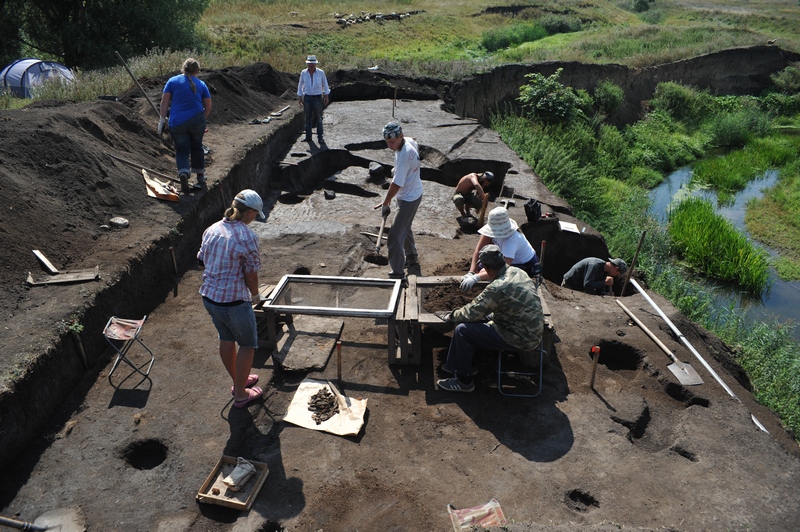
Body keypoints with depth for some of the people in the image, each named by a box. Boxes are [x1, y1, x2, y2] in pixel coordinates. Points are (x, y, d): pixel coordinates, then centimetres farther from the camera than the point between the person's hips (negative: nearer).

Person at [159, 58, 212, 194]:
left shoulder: (172, 81, 5)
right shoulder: (201, 84, 9)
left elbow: (164, 102, -2)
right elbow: (208, 107, 9)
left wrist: (162, 120, 1)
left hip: (176, 123, -1)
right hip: (197, 120, 1)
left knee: (181, 151, 7)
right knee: (197, 146, 21)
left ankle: (183, 174, -17)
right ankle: (200, 175, 28)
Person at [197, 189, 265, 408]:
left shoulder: (212, 230, 1)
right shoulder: (247, 237, -20)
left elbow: (203, 262, 11)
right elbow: (251, 274, -14)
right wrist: (255, 295, 5)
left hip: (209, 297, 8)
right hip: (233, 301, -7)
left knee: (226, 339, 25)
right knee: (247, 344, 13)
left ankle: (238, 381, 44)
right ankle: (240, 394, 24)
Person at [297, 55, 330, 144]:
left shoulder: (321, 72, -5)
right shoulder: (303, 73, 0)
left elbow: (325, 85, 6)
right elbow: (300, 85, 10)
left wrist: (326, 97, 6)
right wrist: (300, 98, 8)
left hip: (317, 98, -2)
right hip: (307, 98, 2)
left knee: (318, 118, 0)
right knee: (308, 118, 6)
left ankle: (320, 137, 5)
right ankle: (308, 137, 13)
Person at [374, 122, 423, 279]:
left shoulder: (403, 155, -31)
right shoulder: (409, 141, -3)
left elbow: (397, 184, -28)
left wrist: (385, 203, -16)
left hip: (408, 199, -10)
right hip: (414, 194, 10)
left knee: (394, 239, -9)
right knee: (405, 228, 29)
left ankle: (398, 274, -2)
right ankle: (412, 258, 49)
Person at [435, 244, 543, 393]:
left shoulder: (498, 288, -27)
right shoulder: (517, 272, 0)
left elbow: (472, 312, -17)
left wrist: (451, 316, 1)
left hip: (521, 339, -9)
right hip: (532, 331, 9)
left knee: (463, 330, -8)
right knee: (477, 319, 16)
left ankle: (464, 381, 7)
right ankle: (457, 365, 26)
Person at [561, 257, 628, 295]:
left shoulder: (605, 271, -4)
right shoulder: (595, 265, -32)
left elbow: (600, 290, 1)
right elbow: (587, 285, -38)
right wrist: (605, 282, -32)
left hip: (582, 287, 8)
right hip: (569, 285, -8)